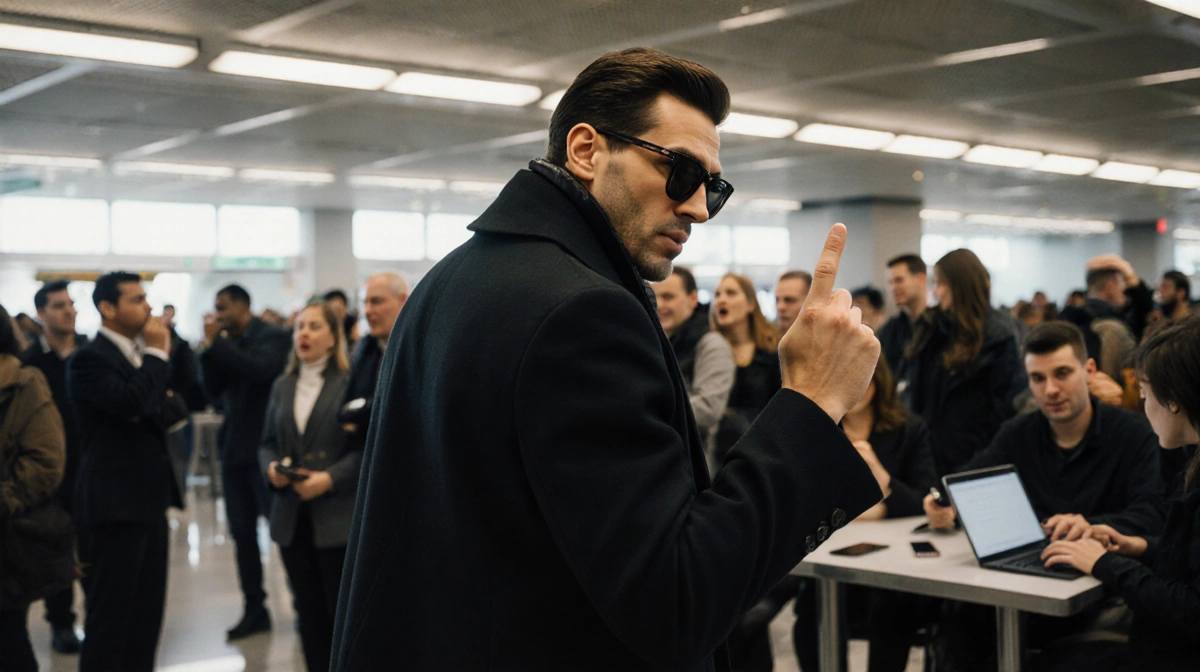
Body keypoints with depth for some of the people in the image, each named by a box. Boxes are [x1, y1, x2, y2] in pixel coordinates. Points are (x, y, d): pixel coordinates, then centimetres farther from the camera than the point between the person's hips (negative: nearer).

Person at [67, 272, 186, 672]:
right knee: (110, 619, -1)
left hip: (148, 500, 9)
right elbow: (132, 402, -28)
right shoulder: (90, 359, -12)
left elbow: (177, 408, 14)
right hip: (113, 505, -9)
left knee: (147, 616, 14)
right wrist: (157, 353, -17)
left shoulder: (140, 353, 14)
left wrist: (165, 408, -9)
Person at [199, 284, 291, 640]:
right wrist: (211, 349, -5)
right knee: (242, 530, 9)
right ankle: (254, 607, 18)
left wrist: (218, 344, -19)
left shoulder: (271, 337, -8)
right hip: (234, 447, 7)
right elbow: (214, 389, 6)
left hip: (263, 446, -7)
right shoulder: (228, 344, 10)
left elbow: (261, 370, -26)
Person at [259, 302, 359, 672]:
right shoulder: (282, 386, 14)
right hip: (293, 518, 5)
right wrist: (271, 468, -3)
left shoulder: (351, 381, -6)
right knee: (310, 615, 11)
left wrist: (329, 479, -19)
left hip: (337, 517, -5)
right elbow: (268, 442, 17)